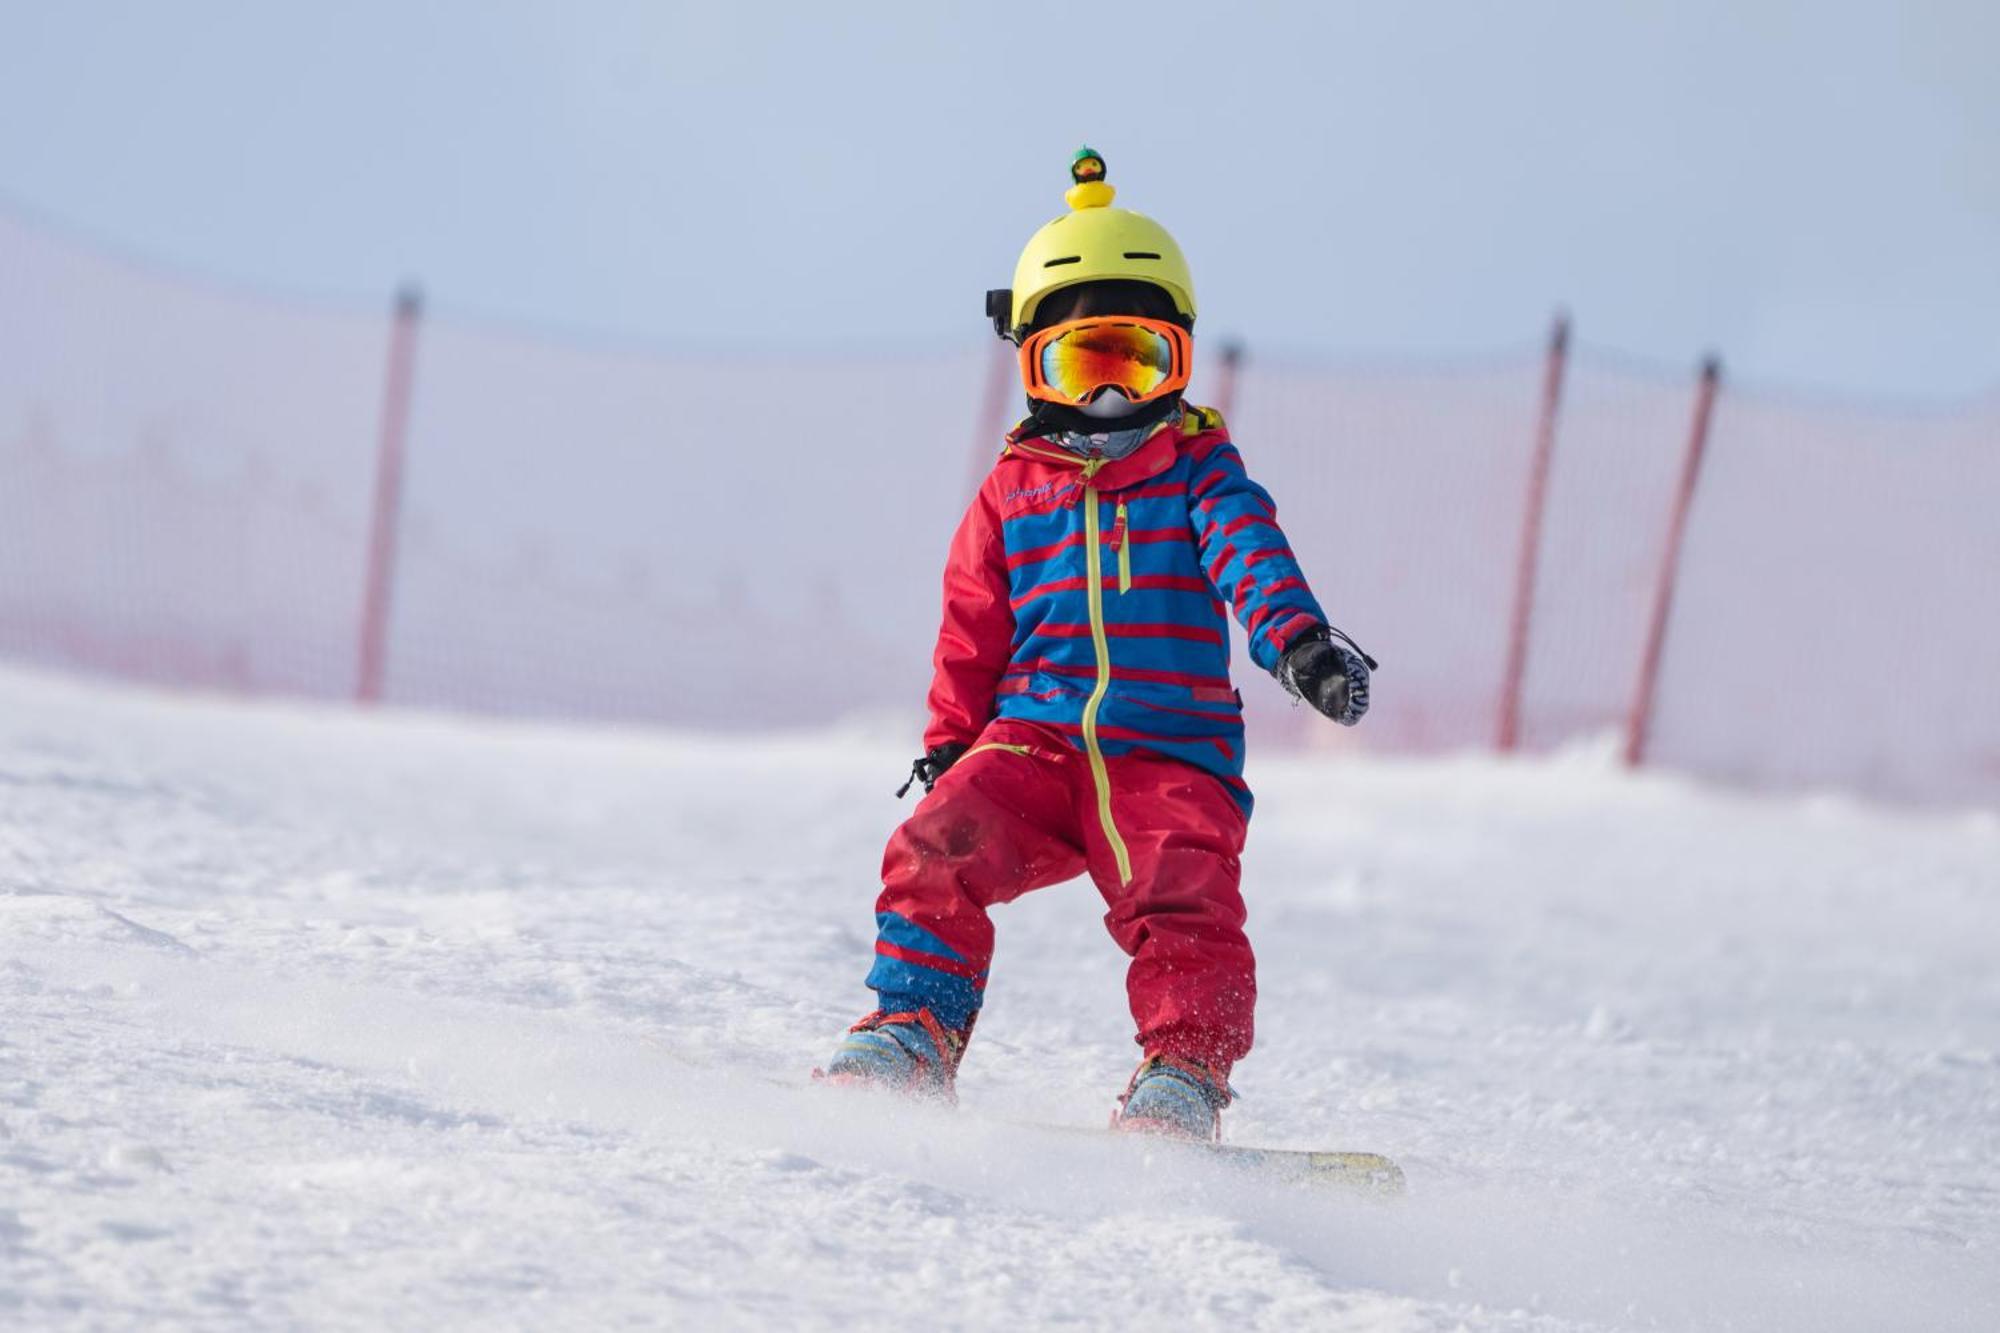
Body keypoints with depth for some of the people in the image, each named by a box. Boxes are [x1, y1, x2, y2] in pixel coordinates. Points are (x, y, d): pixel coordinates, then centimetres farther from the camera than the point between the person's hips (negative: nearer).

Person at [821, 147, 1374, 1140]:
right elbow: (970, 637, 19)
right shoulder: (1010, 496, 17)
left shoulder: (1199, 469, 10)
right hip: (1033, 740, 2)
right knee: (939, 849, -20)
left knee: (1184, 899, -24)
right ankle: (912, 1028, -15)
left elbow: (1249, 552, -9)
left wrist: (1298, 639, -28)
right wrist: (947, 747, 7)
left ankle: (1184, 1072, -22)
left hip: (1170, 751, -2)